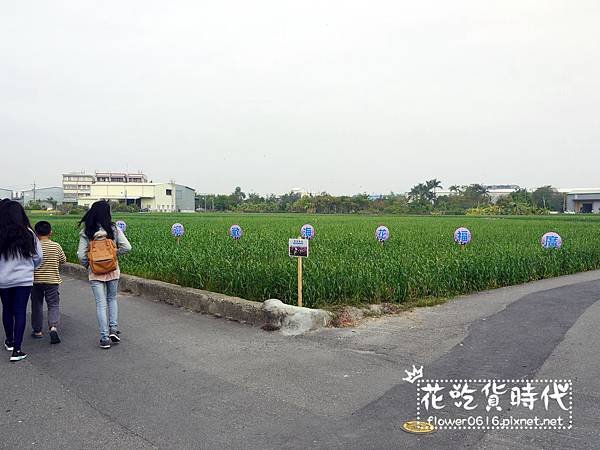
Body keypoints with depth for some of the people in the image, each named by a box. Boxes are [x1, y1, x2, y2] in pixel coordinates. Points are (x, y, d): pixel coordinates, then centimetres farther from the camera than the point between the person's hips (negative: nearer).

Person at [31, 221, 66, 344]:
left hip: (36, 280, 0)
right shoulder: (56, 246, -5)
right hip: (52, 280, 0)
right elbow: (63, 260, 6)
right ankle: (53, 327, -20)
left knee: (37, 305, 14)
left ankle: (37, 330, 22)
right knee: (53, 305, 3)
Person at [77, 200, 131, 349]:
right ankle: (113, 328, 10)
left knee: (101, 303, 4)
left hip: (95, 272, -1)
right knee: (112, 299, 21)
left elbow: (81, 255, -8)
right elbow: (126, 247, -12)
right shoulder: (114, 229, -7)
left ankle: (105, 338, 4)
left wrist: (87, 265, 11)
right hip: (112, 270, 1)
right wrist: (114, 253, 6)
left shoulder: (86, 232, -6)